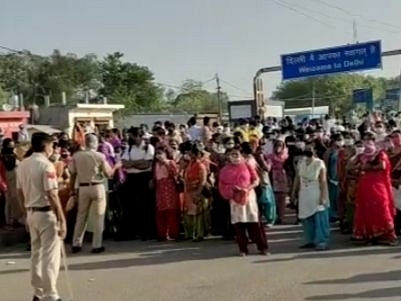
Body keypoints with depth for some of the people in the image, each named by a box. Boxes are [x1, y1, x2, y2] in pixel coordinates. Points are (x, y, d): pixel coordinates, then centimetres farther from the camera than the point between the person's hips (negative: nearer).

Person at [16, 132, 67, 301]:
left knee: (36, 253, 17)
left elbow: (20, 192, 13)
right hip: (47, 213, -8)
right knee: (50, 255, -1)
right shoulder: (46, 165, -17)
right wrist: (62, 219, -19)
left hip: (31, 213, 8)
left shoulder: (22, 165, 8)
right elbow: (52, 195, -21)